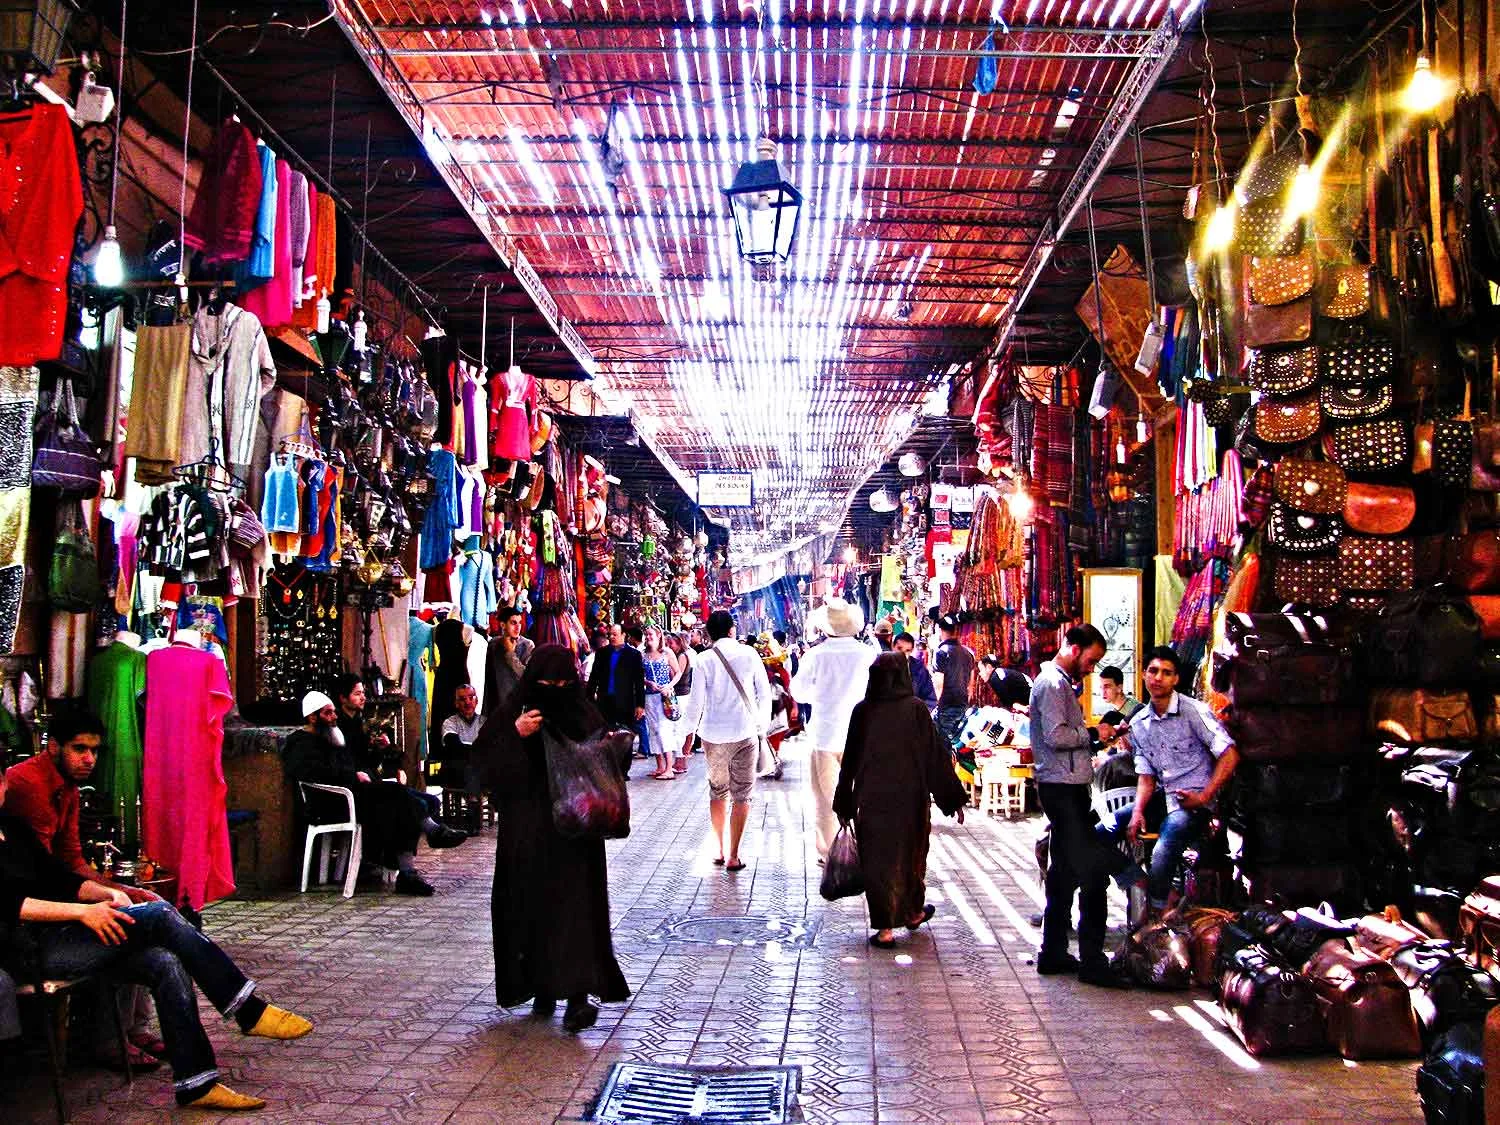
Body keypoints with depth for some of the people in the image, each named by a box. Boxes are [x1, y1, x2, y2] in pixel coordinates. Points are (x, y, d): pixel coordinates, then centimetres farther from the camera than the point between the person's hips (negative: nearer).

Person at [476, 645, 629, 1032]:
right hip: (526, 830, 1)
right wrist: (515, 735, -21)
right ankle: (541, 988, 20)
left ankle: (578, 996, -7)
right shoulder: (512, 715, 1)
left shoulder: (585, 714, 4)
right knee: (530, 907, 6)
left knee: (576, 907, -7)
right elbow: (484, 759, -7)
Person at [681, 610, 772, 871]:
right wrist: (763, 725, 14)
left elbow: (696, 702, -5)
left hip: (714, 735, 1)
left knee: (717, 792, 17)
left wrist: (688, 732, 9)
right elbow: (765, 693, 1)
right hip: (746, 733, 0)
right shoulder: (749, 654, -4)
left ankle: (720, 850, 22)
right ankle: (733, 856, 5)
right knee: (742, 795, 6)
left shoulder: (704, 660, -6)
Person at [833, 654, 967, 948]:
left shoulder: (863, 710, -4)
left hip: (871, 799, 0)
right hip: (910, 798, 0)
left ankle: (884, 928, 5)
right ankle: (913, 912, 36)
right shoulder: (915, 708, -9)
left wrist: (843, 802, 9)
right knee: (910, 852, 19)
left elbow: (850, 758, 0)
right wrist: (953, 799, -2)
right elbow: (935, 753, -8)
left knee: (877, 857, 7)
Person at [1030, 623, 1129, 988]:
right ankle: (1092, 960, -6)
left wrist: (1094, 734, 10)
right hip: (1063, 789, -11)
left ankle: (1053, 951, 20)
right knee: (1092, 871, -10)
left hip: (1067, 787, 11)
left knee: (1064, 871, 13)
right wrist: (1092, 733, -12)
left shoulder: (1061, 682, 20)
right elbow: (1055, 735, -22)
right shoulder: (1052, 683, -12)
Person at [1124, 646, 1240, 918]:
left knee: (1163, 851, -31)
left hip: (1194, 802, -7)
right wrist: (1138, 812, -7)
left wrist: (1204, 797, -17)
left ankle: (1157, 915, -13)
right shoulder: (1138, 724, 10)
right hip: (1163, 800, 7)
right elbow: (1146, 777, 10)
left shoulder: (1194, 710, -8)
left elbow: (1230, 755, -12)